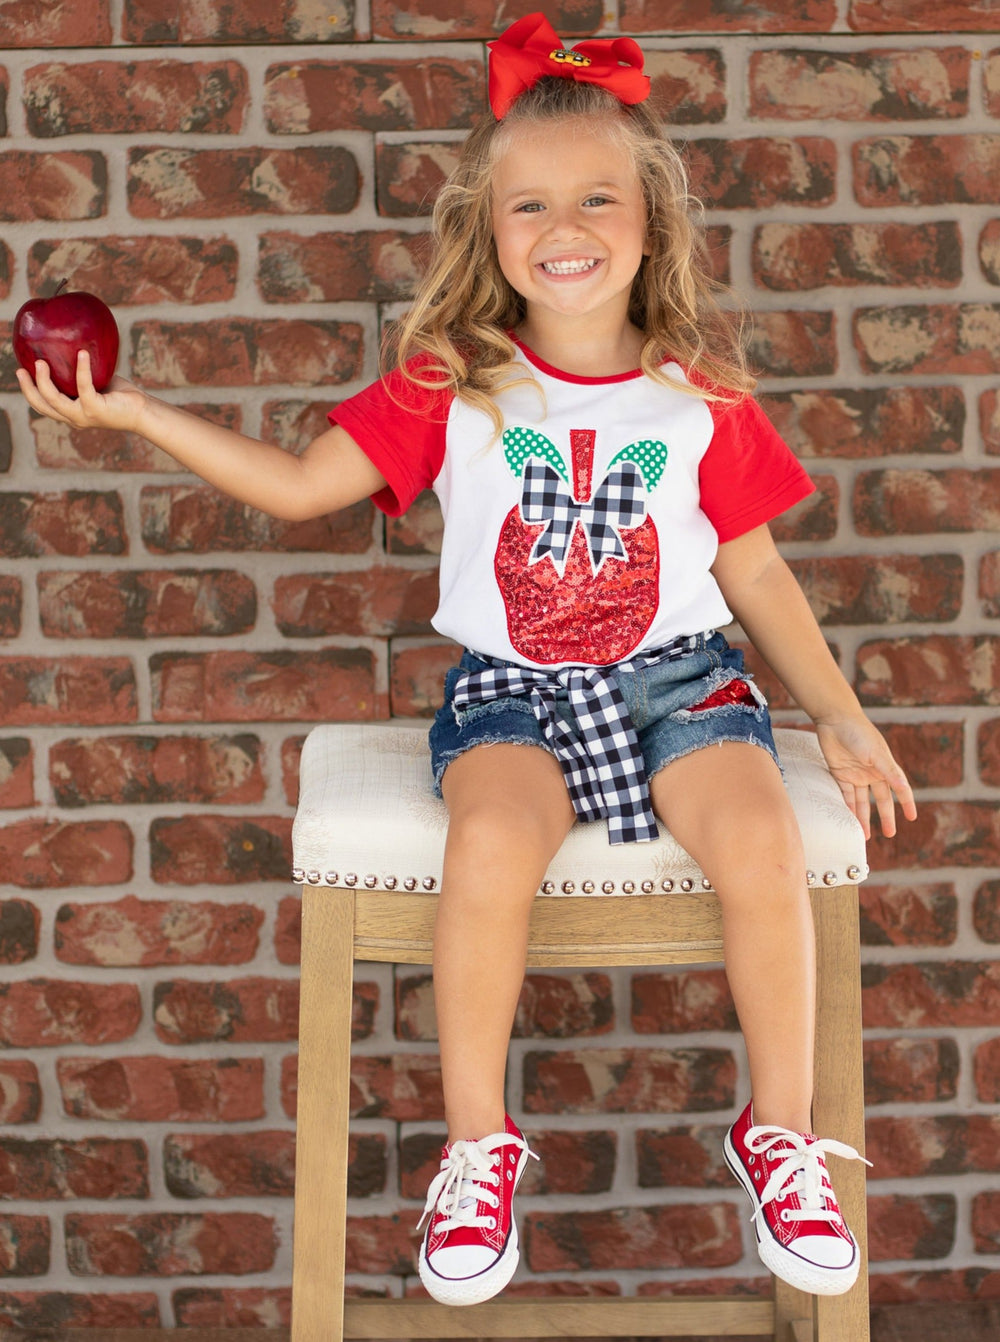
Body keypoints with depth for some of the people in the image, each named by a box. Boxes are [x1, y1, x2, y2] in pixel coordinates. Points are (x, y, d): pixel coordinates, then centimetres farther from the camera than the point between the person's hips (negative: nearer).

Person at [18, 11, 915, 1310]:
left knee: (758, 835, -29)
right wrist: (131, 409, -7)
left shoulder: (701, 395, 4)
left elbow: (756, 572, 11)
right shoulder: (454, 382, 2)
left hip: (677, 674, 1)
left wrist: (843, 718, 8)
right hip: (510, 684, 0)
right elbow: (299, 483, 0)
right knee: (495, 832, -33)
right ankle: (477, 1141, -13)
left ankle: (780, 1130, -6)